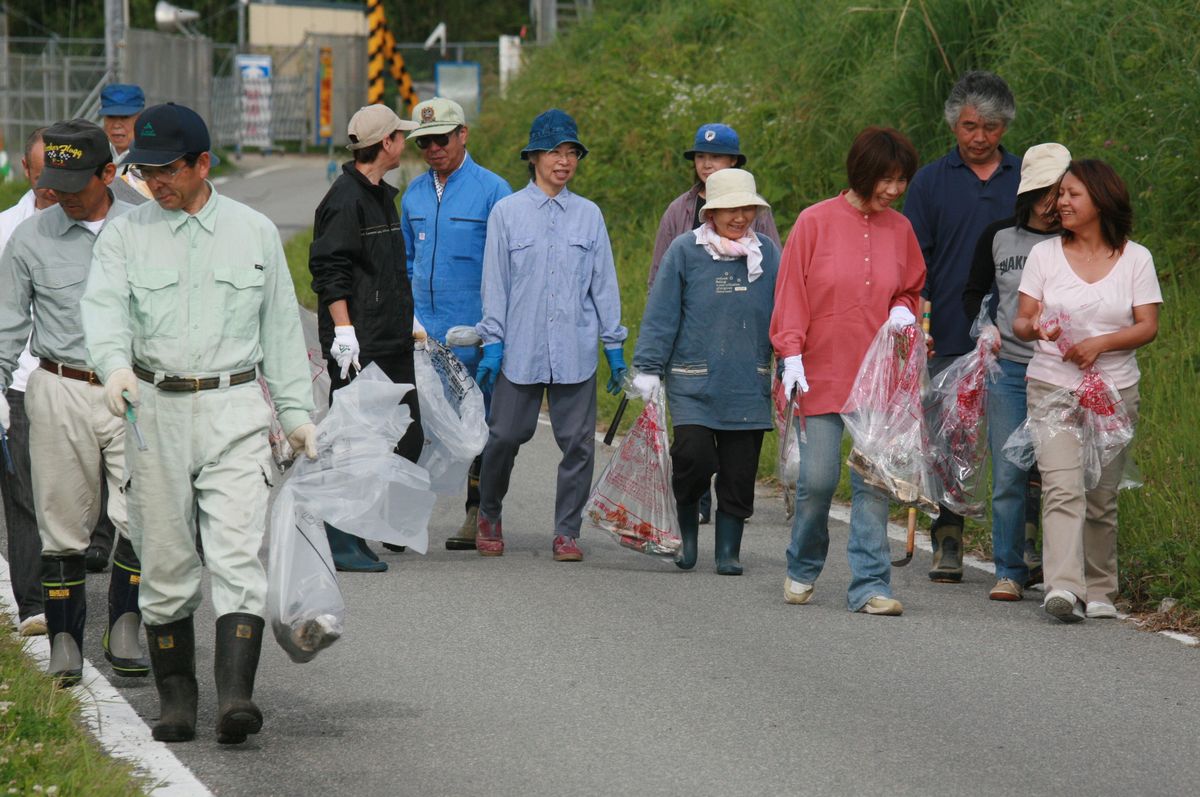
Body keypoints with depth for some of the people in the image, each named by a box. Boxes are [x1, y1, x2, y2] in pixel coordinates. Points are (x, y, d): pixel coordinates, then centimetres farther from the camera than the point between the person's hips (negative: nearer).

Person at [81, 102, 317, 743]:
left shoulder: (255, 233, 8)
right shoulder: (125, 234, 5)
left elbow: (281, 327, 14)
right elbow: (104, 307, -11)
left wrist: (295, 411, 10)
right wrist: (115, 364, -31)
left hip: (235, 409, -1)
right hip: (154, 412, 1)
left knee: (238, 556, -13)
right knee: (164, 564, 4)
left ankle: (235, 694, -22)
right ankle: (175, 701, 14)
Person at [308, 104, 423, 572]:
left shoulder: (381, 196, 18)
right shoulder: (346, 199, -12)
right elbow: (329, 270, -17)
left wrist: (409, 322, 26)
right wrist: (343, 329, -21)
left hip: (391, 342, 10)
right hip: (359, 344, -10)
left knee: (405, 439, 9)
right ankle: (340, 542, -5)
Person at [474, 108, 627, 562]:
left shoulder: (588, 215, 9)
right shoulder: (507, 213, 4)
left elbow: (603, 284, 11)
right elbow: (495, 282, 4)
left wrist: (614, 346, 9)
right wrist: (493, 343, -2)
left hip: (575, 350, 2)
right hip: (520, 349, -1)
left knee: (577, 442, -1)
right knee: (506, 435, 0)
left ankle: (566, 532, 9)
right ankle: (489, 515, 24)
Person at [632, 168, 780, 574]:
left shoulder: (767, 253, 8)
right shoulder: (685, 251, -1)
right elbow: (661, 314, 0)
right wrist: (649, 368, -3)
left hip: (748, 386, 3)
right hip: (693, 383, -3)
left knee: (739, 472, 2)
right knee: (694, 456, -14)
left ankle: (728, 550, 14)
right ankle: (687, 526, 13)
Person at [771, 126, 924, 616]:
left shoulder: (899, 229, 8)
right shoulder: (816, 222, -3)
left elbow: (910, 290, 22)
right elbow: (791, 292, -1)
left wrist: (904, 311, -1)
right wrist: (791, 355, -9)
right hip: (822, 373, -3)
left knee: (873, 482, -3)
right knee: (817, 480, -2)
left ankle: (870, 585, -2)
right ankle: (802, 569, 22)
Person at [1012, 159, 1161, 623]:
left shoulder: (1135, 258, 5)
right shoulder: (1044, 254, 7)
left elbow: (1148, 326, 0)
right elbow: (1020, 321, 6)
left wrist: (1102, 343, -15)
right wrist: (1035, 327, -18)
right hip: (1053, 389, -1)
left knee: (1101, 497, 5)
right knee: (1062, 489, -17)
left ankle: (1099, 592, 17)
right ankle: (1063, 588, -28)